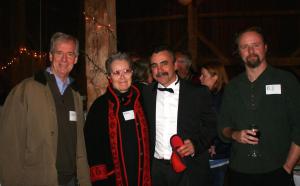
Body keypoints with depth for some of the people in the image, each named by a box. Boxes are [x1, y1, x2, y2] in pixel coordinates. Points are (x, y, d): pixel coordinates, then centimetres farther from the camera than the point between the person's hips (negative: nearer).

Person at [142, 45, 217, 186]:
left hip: (189, 170, -2)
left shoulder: (198, 93, -4)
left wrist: (196, 144, -16)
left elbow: (210, 125, -1)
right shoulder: (146, 94, 4)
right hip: (156, 168, 2)